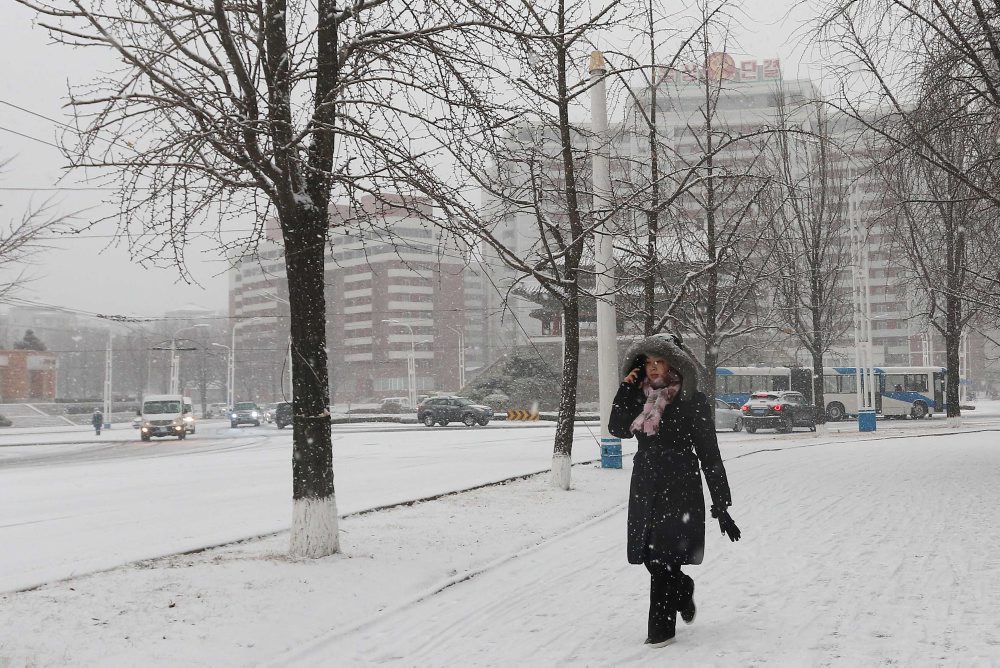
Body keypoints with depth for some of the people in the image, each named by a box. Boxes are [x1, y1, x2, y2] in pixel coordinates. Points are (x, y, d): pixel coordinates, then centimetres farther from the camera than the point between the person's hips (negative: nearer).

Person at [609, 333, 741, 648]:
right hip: (644, 487, 5)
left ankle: (661, 627, 9)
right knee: (651, 558, 11)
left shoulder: (692, 401, -8)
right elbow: (618, 429, 0)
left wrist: (722, 507, -8)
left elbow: (710, 456, -7)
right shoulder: (641, 396, 9)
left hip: (679, 488, -5)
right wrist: (626, 388, -7)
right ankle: (682, 589, 41)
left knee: (664, 559, -5)